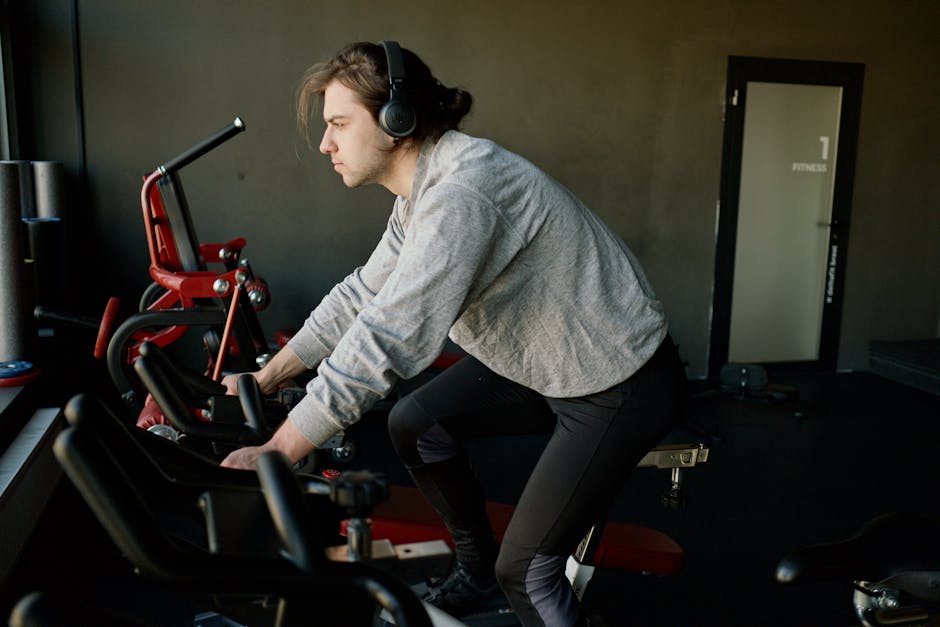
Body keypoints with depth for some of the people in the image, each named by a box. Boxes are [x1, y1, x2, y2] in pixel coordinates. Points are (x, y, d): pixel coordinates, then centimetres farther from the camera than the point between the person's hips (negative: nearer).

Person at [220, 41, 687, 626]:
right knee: (413, 425, 6)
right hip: (539, 359, 9)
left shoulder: (461, 193, -30)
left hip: (621, 388, -9)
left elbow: (384, 341, -35)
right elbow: (363, 294, 10)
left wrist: (275, 453, -29)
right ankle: (475, 570, 27)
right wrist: (267, 376, 11)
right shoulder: (422, 192, 3)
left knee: (526, 570, -8)